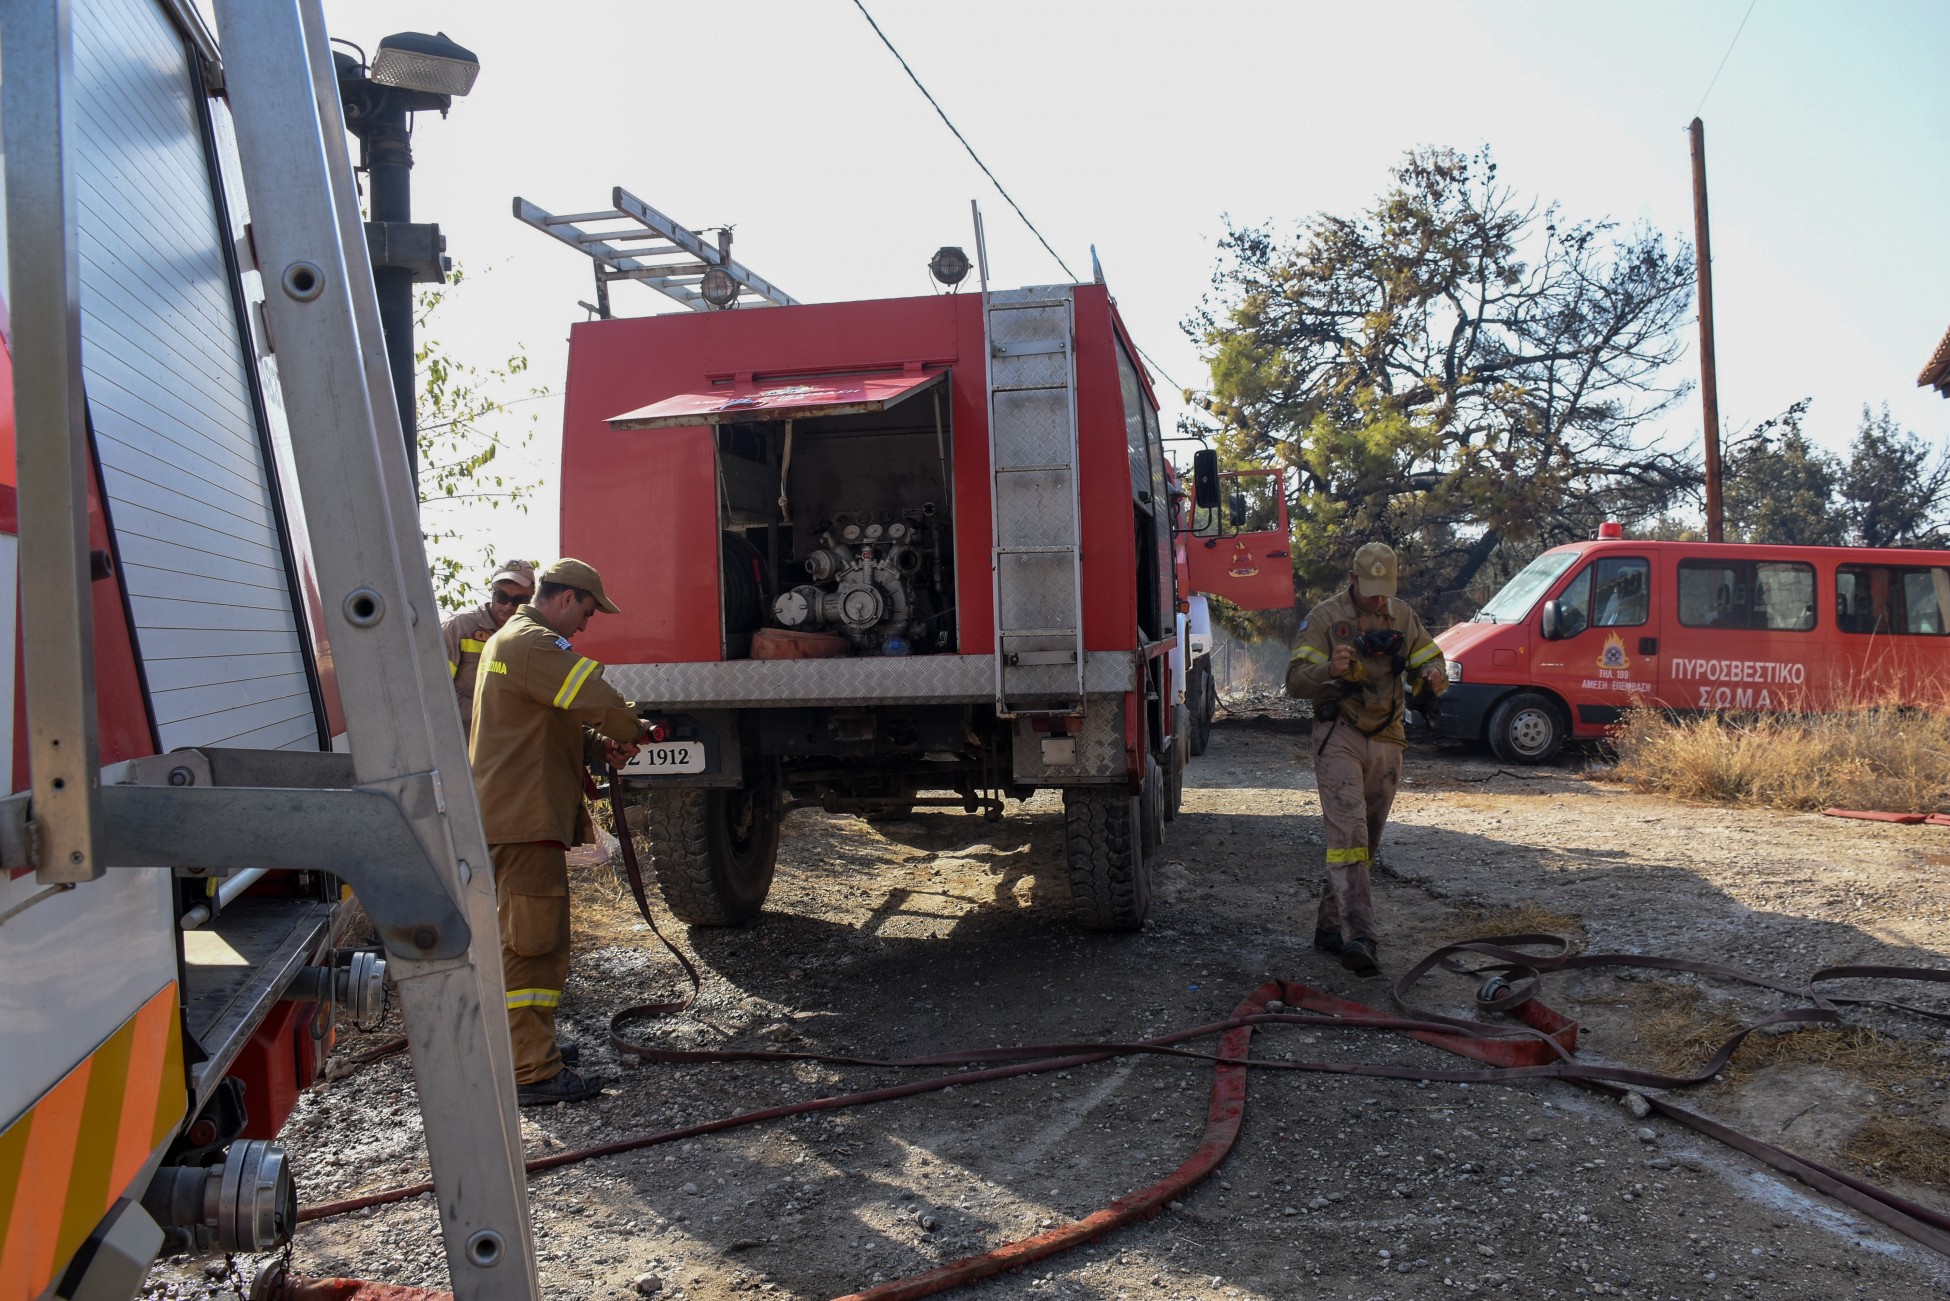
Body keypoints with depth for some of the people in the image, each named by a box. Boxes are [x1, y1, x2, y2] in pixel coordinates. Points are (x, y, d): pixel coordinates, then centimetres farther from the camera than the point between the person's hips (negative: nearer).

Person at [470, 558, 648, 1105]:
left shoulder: (508, 639, 21)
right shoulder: (533, 644, -16)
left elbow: (558, 725, 21)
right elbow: (598, 700, -22)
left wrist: (599, 746, 3)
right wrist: (630, 732, -2)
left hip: (514, 810, 12)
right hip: (525, 815, -11)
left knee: (522, 938, 20)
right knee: (534, 942, -8)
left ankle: (528, 1043, 33)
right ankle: (534, 1073, -4)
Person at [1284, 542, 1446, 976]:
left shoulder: (1402, 616, 11)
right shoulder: (1325, 616, -4)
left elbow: (1429, 659, 14)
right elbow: (1295, 680, -10)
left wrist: (1434, 675, -11)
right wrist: (1329, 670, -31)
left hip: (1386, 742, 6)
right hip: (1339, 739, -6)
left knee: (1367, 841, 10)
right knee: (1348, 831, -19)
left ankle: (1331, 927, 22)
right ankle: (1357, 937, -26)